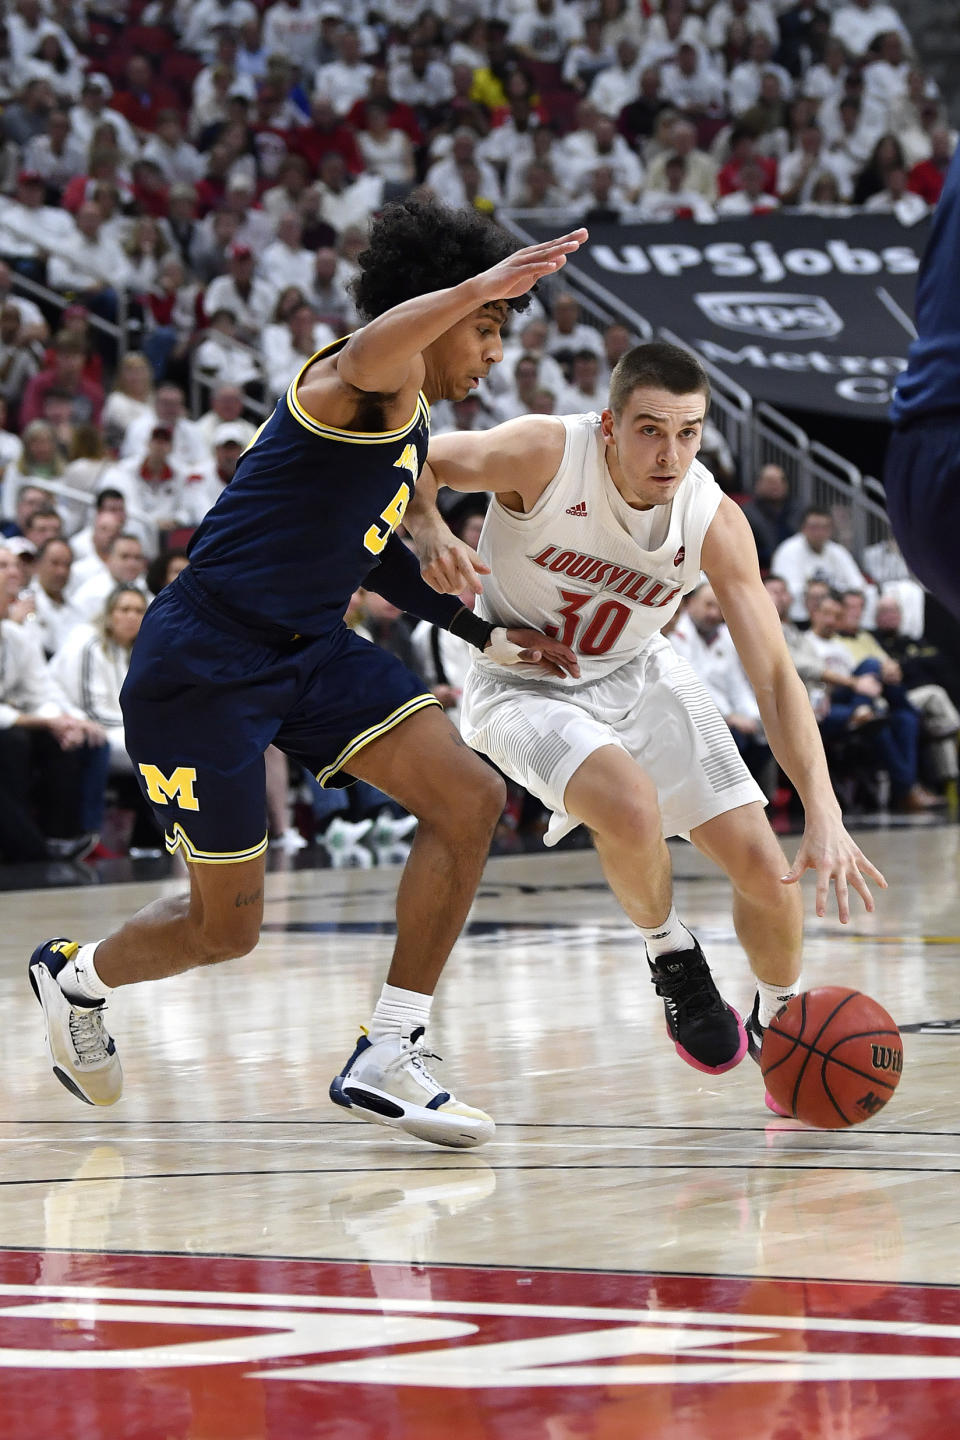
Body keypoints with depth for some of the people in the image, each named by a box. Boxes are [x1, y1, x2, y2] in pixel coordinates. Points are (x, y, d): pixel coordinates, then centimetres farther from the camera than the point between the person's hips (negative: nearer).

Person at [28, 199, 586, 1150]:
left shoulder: (412, 426, 15)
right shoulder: (371, 386, -16)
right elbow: (366, 361, -44)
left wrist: (488, 636, 25)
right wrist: (478, 285, -57)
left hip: (307, 649, 9)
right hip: (204, 664, -9)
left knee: (470, 798, -11)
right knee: (226, 927, 2)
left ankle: (385, 1062, -6)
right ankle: (76, 976, 36)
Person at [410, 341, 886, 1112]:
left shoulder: (716, 520, -20)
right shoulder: (546, 455, -29)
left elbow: (775, 675, -19)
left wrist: (824, 814, -29)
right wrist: (427, 529, -42)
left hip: (638, 674, 4)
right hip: (524, 686, -4)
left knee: (766, 867, -3)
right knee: (630, 806, -34)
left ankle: (778, 1026, 27)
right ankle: (672, 956, -3)